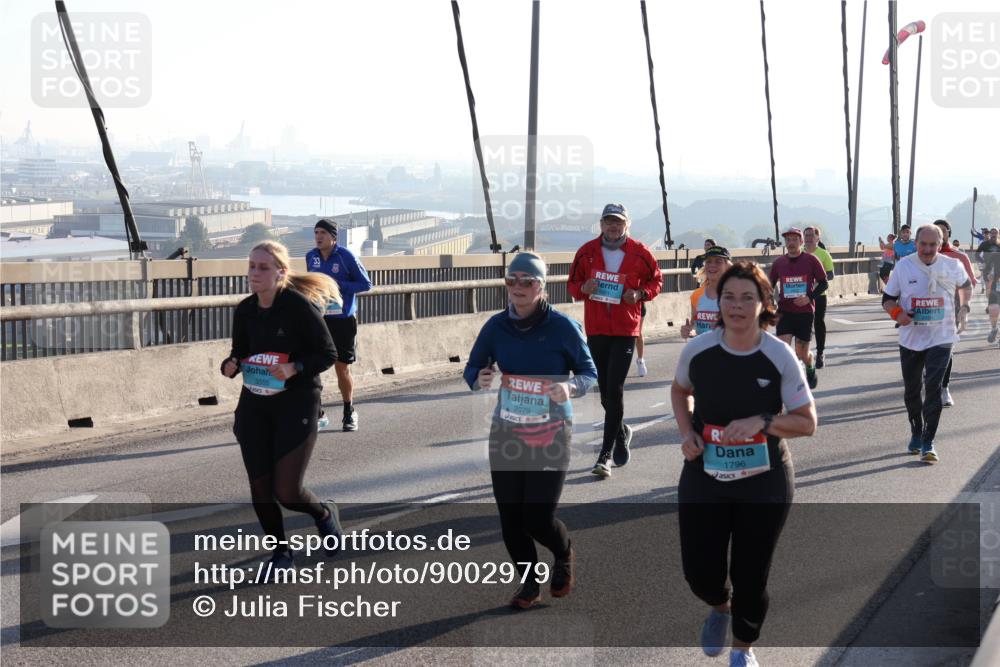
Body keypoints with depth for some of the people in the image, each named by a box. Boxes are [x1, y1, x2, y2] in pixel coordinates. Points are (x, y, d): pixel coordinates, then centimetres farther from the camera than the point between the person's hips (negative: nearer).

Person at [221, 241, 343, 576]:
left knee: (286, 491, -8)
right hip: (254, 404, 5)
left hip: (296, 404, -5)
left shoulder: (299, 306, -15)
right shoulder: (244, 310, 1)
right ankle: (280, 552, 27)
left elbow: (328, 354, -10)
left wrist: (294, 368, -26)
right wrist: (231, 365, -8)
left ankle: (324, 514, 27)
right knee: (260, 488, 5)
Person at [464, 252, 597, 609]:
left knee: (538, 518, -5)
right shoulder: (496, 326, -2)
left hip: (550, 436, -3)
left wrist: (570, 386, -25)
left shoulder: (562, 326, -11)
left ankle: (564, 555, 30)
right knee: (510, 517, 5)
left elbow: (590, 373, -4)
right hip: (506, 433, 3)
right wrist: (480, 379, -20)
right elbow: (472, 369, 4)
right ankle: (529, 582, 28)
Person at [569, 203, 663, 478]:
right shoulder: (587, 252, 3)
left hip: (625, 330, -3)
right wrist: (583, 288, -10)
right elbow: (572, 283, 13)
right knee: (605, 391, 11)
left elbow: (656, 280, 11)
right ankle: (621, 433, 39)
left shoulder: (639, 252, -2)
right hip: (595, 329, 3)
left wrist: (640, 294, -8)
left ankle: (606, 454, -8)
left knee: (614, 390, -11)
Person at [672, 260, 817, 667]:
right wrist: (686, 431, -3)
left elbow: (808, 422, -7)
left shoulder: (780, 357, -13)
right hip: (704, 477, 1)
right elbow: (680, 390, 15)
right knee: (700, 571, 1)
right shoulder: (697, 350, -7)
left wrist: (762, 422, -24)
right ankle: (720, 606, 39)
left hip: (764, 481, -1)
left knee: (751, 575, 8)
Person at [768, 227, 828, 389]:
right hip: (784, 312, 1)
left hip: (805, 311, -1)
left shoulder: (811, 260, -4)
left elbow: (823, 283, 0)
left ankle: (810, 370, 42)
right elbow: (770, 286, 14)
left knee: (802, 353, 8)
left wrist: (810, 297, -16)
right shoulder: (779, 263, 3)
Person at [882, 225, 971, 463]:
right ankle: (916, 433, 34)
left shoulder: (952, 266, -4)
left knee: (933, 388, -14)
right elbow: (887, 299, 2)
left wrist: (964, 308, 6)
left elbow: (965, 285, 19)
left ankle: (928, 443, -9)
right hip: (911, 339, 2)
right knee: (911, 390, 12)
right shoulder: (903, 266, -5)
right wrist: (897, 313, -17)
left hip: (941, 338, -2)